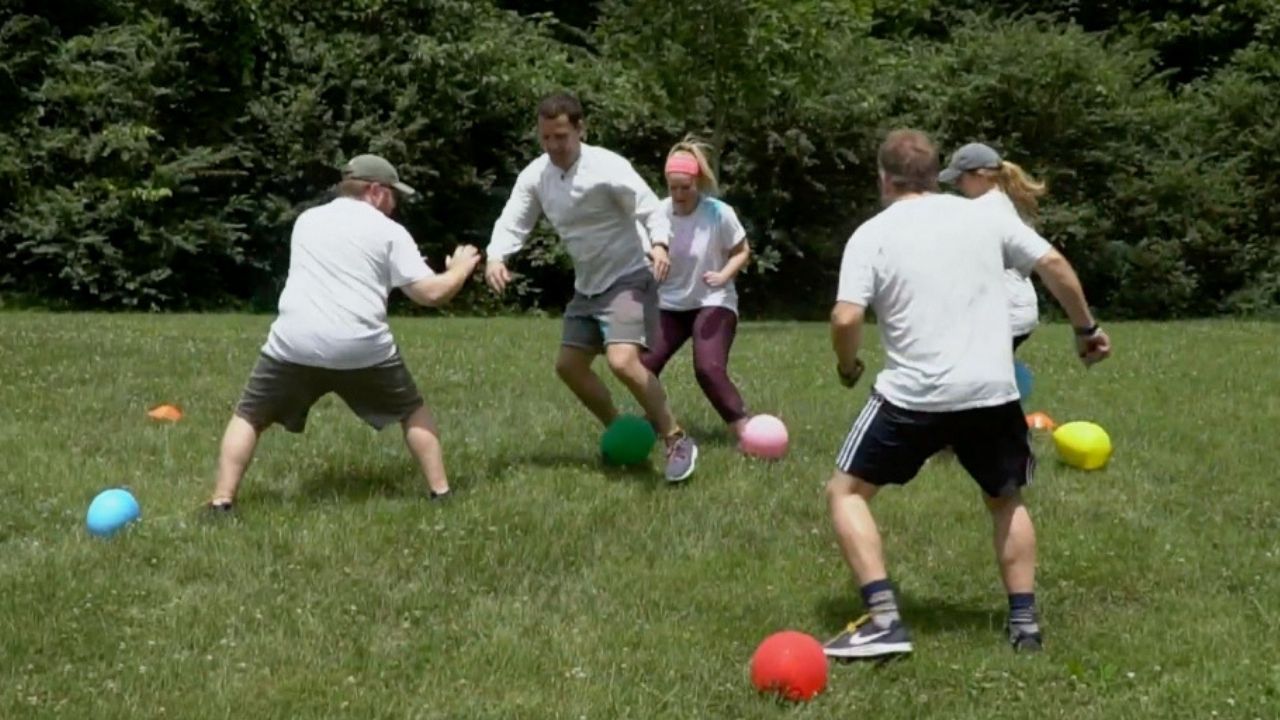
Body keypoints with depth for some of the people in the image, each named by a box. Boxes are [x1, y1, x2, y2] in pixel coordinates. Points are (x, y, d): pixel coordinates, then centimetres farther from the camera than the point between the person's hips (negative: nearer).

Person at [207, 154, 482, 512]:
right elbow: (431, 293, 1)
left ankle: (222, 502, 1)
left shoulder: (306, 221, 20)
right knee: (413, 412, 21)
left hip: (295, 344, 1)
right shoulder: (388, 231, 7)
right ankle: (440, 493, 17)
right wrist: (461, 269, 22)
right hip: (362, 348, -1)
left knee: (249, 417, 14)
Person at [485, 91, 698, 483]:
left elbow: (652, 210, -20)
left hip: (627, 279, -8)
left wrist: (660, 245, -41)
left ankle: (678, 441, -13)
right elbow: (512, 222, -8)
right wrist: (495, 257, -29)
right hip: (587, 285, 8)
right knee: (569, 365, 13)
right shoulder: (535, 175, -2)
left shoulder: (607, 167, -20)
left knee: (623, 361, -26)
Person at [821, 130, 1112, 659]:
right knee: (1006, 499, 27)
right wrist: (1086, 328, 20)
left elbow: (846, 318, -11)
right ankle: (1025, 622, 19)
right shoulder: (984, 217, 9)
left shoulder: (872, 234, -1)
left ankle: (884, 621, -3)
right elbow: (1053, 265, 7)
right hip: (992, 392, 3)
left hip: (913, 395, -3)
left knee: (846, 491, 12)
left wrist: (848, 366, 9)